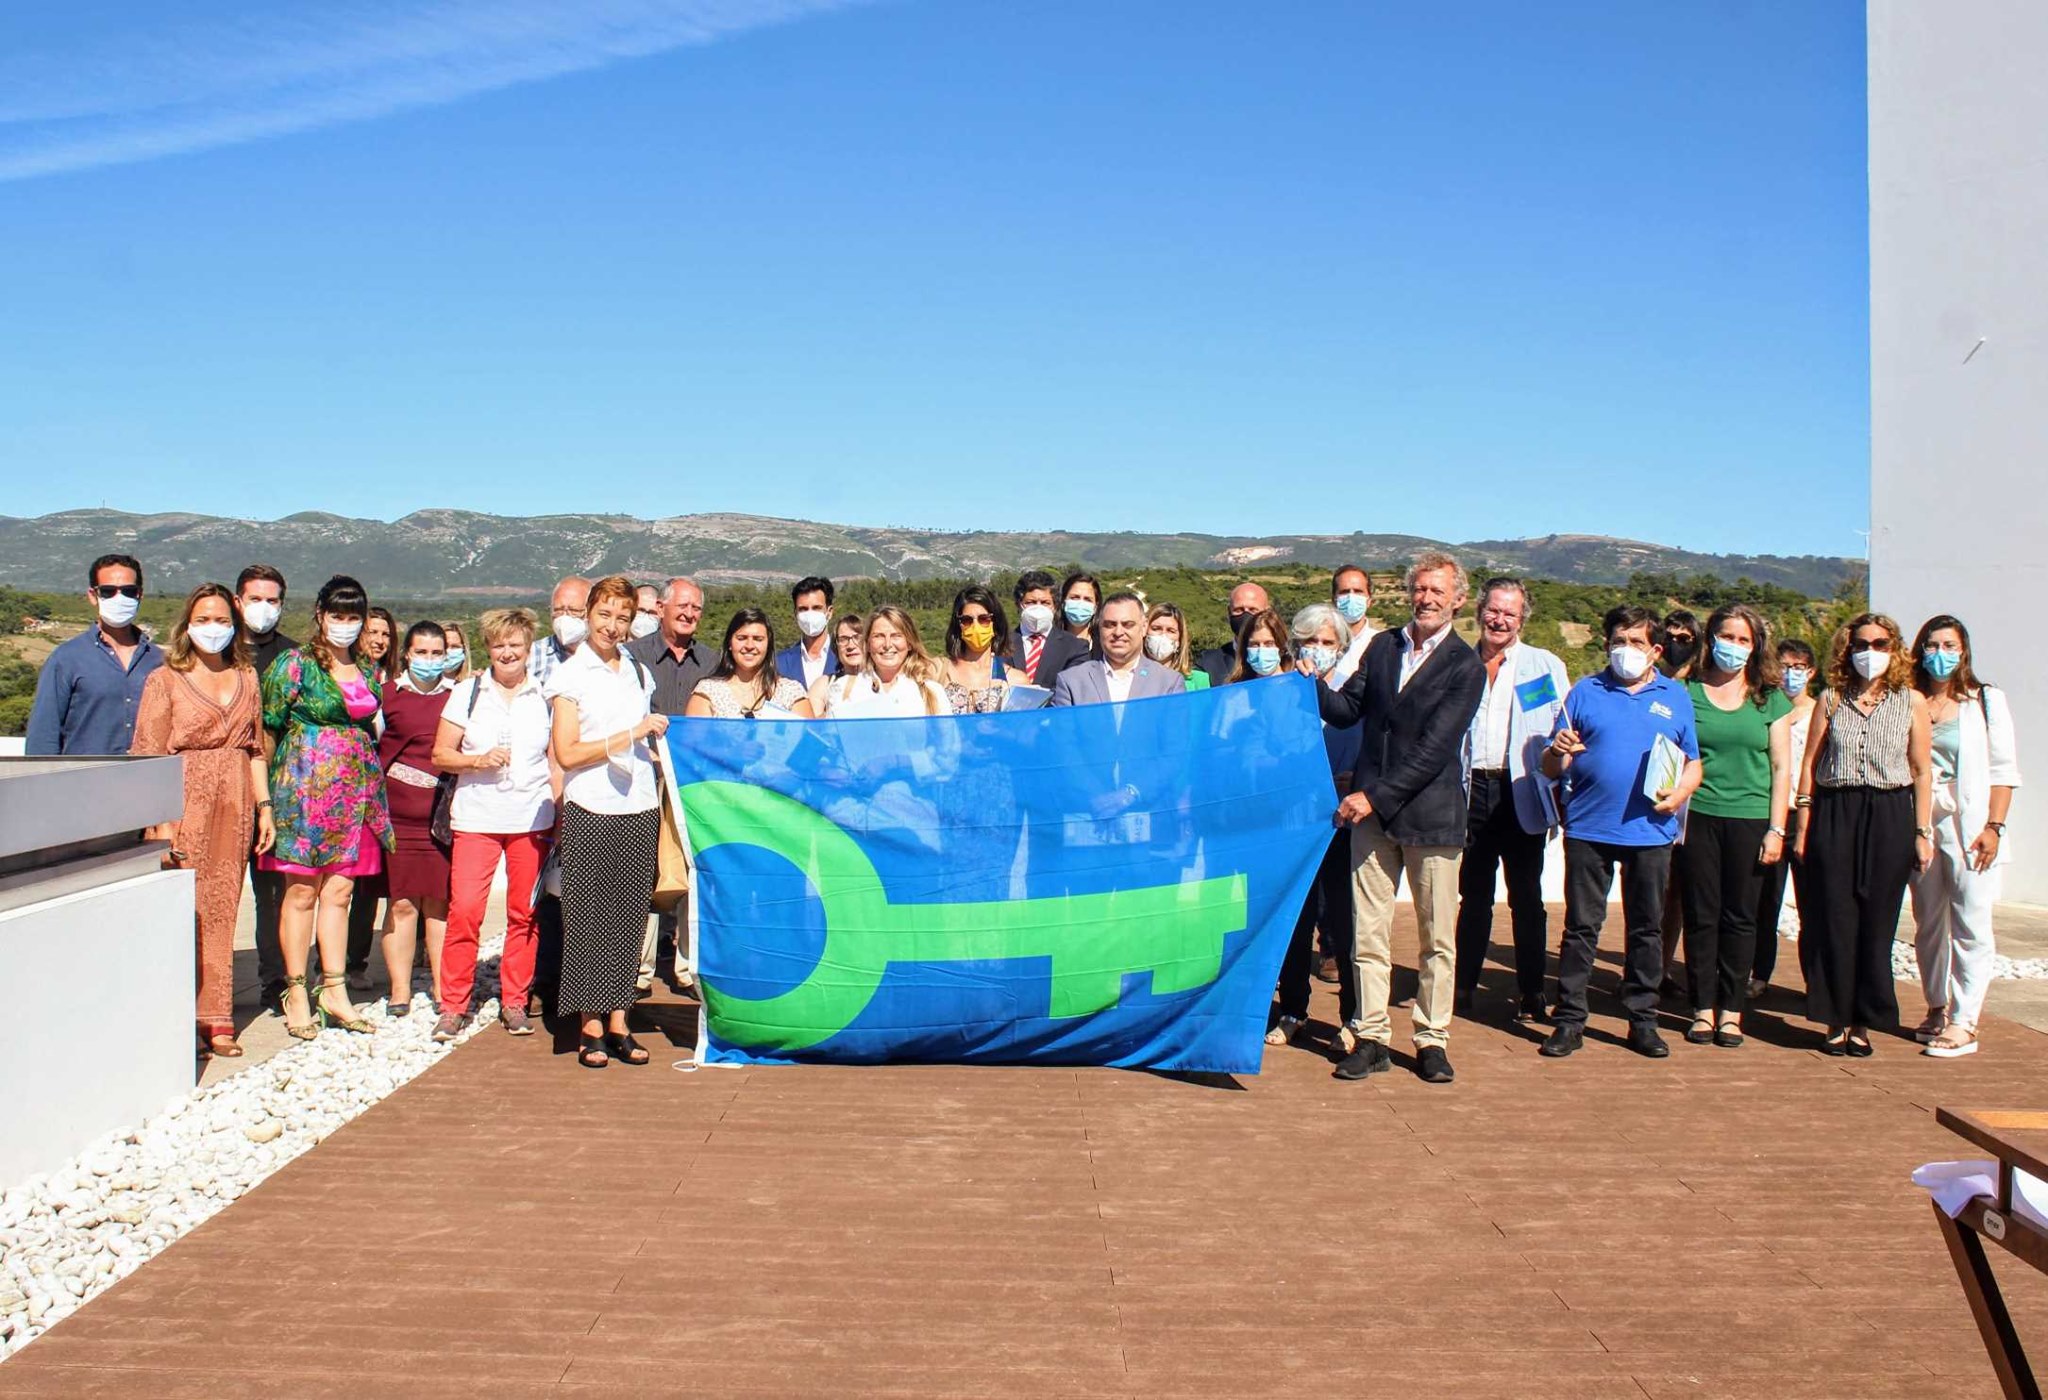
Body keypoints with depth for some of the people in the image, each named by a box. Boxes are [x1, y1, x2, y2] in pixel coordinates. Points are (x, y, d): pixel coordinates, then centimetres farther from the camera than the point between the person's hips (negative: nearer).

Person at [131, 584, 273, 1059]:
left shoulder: (247, 679, 14)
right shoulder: (164, 680, 1)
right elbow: (148, 758, -4)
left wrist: (264, 806, 9)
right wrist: (161, 825, -12)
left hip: (235, 809, 4)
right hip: (183, 806, -4)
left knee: (221, 912, 6)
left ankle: (215, 1019, 11)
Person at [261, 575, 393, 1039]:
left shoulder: (367, 670, 14)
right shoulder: (294, 664, -2)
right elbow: (269, 729, -2)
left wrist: (372, 789, 13)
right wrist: (267, 795, -5)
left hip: (355, 792, 5)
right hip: (305, 788, -5)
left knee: (339, 892, 7)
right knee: (301, 891, -1)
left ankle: (335, 991, 12)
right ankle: (297, 993, 6)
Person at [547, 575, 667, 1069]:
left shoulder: (639, 672, 15)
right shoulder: (571, 674, 0)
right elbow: (567, 752, -8)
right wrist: (630, 736, -11)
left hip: (639, 810, 4)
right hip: (590, 812, -4)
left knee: (629, 917, 5)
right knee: (589, 919, -2)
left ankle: (619, 1024, 11)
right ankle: (591, 1028, 6)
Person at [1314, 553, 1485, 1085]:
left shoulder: (1465, 667, -6)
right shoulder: (1382, 646, 9)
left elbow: (1434, 748, -13)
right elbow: (1347, 711, 9)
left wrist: (1375, 796, -17)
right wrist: (1312, 685, -11)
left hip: (1431, 814, -3)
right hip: (1371, 809, 4)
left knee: (1438, 938, 6)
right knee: (1368, 934, 5)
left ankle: (1432, 1040, 18)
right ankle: (1372, 1038, 14)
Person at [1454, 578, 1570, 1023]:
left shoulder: (1546, 666, 5)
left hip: (1522, 793, -2)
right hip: (1473, 790, 2)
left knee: (1526, 898, 5)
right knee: (1473, 896, 10)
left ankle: (1531, 993, 13)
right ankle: (1464, 985, 18)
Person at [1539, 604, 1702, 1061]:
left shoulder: (1676, 696, 10)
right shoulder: (1586, 691, 6)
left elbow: (1693, 763, 12)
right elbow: (1551, 768, 5)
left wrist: (1680, 791, -8)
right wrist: (1558, 752, -18)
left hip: (1651, 831, 1)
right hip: (1589, 829, -1)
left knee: (1647, 929, 8)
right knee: (1580, 927, 2)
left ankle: (1642, 1020, 18)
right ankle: (1569, 1020, 7)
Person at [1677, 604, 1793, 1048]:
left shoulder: (1770, 699, 7)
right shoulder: (1688, 692, 6)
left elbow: (1781, 767, 6)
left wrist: (1776, 829, -1)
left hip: (1750, 818, 0)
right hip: (1698, 816, 0)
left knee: (1740, 918, 4)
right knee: (1700, 916, 2)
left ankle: (1731, 1010, 13)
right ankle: (1703, 1008, 11)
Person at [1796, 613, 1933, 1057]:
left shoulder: (1912, 702, 5)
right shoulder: (1832, 700, 6)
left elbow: (1922, 772, 5)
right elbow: (1809, 765, 5)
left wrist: (1922, 833, 0)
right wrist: (1804, 826, 0)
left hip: (1889, 818, 0)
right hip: (1833, 816, 0)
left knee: (1876, 923, 4)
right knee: (1834, 921, 0)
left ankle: (1863, 1021, 14)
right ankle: (1836, 1019, 11)